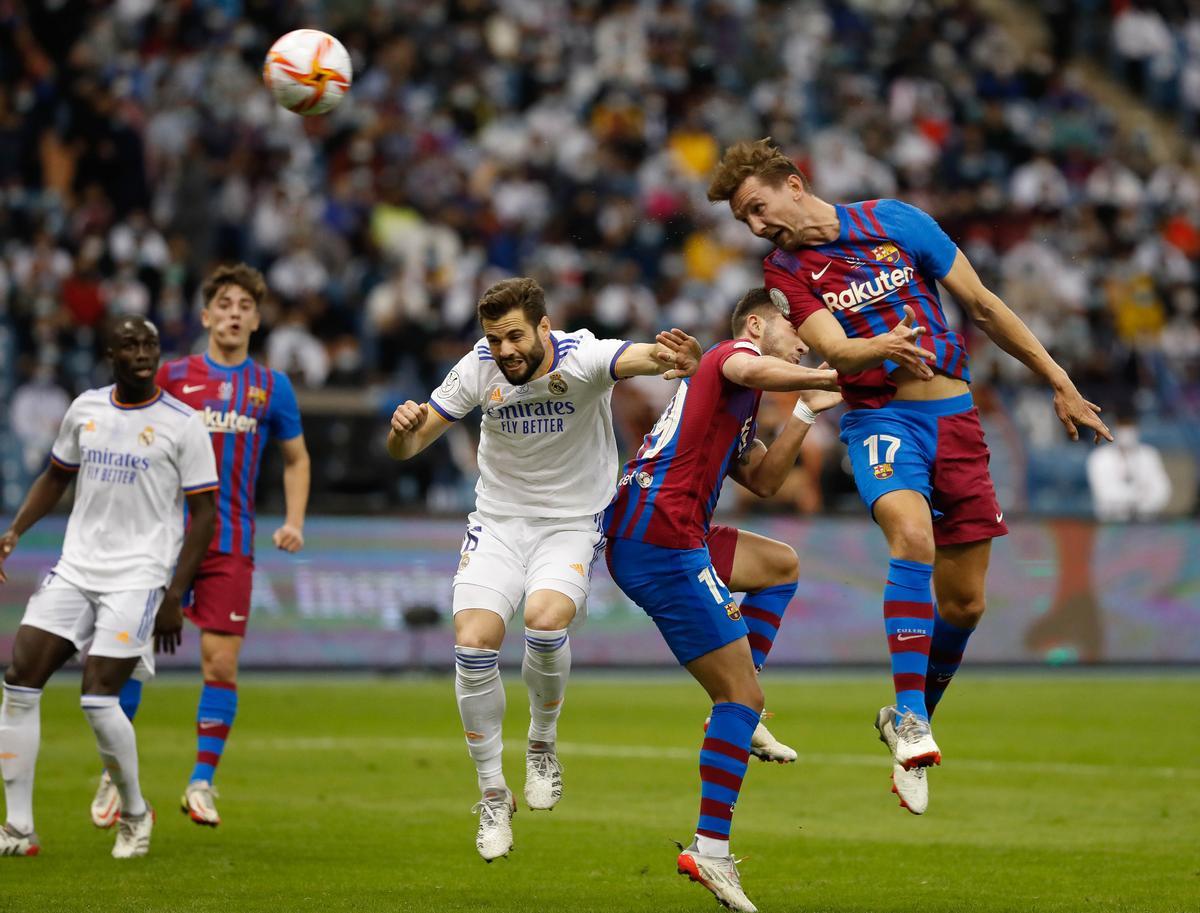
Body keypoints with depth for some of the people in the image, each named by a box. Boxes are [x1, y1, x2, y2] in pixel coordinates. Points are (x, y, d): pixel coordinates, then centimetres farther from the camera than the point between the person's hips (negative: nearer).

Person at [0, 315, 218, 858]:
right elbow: (56, 477, 21)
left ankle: (135, 813, 10)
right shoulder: (85, 409, 8)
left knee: (98, 698, -16)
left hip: (138, 577, -5)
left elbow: (203, 512, -5)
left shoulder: (182, 423, -6)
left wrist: (174, 596, -10)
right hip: (75, 569, 5)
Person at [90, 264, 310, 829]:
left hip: (230, 544, 1)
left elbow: (296, 459, 19)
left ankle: (202, 782, 7)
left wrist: (294, 521, 5)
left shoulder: (271, 386, 8)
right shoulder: (171, 377, 5)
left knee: (221, 663, -5)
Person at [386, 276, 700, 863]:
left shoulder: (583, 358, -20)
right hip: (498, 523, 2)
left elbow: (643, 356, -41)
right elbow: (406, 449, -6)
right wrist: (404, 428, -30)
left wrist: (681, 358, -65)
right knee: (473, 644, -16)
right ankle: (492, 795, 2)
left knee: (545, 619, -30)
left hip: (572, 524, -2)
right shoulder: (478, 371, -11)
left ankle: (542, 744, 0)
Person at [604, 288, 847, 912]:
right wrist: (836, 376, -22)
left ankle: (737, 716, 16)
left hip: (644, 537, 10)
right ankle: (710, 850, -10)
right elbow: (752, 370, -25)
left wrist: (807, 409, 19)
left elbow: (763, 480, 24)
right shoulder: (734, 352, 0)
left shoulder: (733, 408, 29)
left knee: (780, 564, 29)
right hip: (659, 539, -10)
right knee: (742, 695, -8)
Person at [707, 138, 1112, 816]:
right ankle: (910, 723, -35)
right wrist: (886, 348, -40)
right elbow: (836, 352, -17)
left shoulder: (895, 223, 1)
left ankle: (911, 718, 28)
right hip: (880, 420, -2)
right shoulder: (786, 273, 0)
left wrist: (1060, 384, 8)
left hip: (955, 416, 2)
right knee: (911, 534, -32)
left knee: (963, 603, 3)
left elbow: (982, 306, 6)